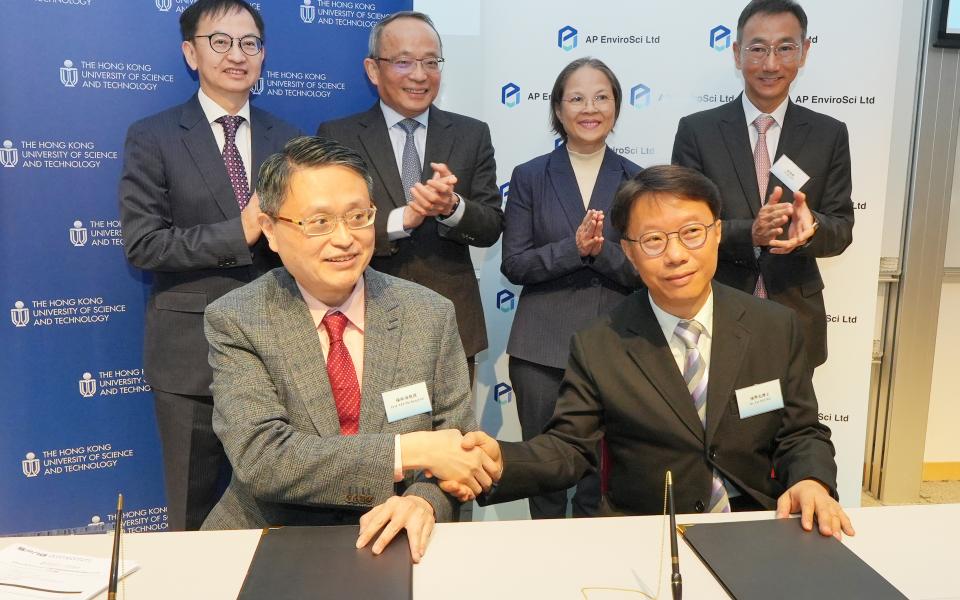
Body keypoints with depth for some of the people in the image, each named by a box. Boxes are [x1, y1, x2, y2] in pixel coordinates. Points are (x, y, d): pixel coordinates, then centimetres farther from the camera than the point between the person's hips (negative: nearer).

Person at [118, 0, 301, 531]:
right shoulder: (152, 138, -1)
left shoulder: (288, 142, 8)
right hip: (191, 352, -2)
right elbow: (141, 244, -10)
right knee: (195, 513, 11)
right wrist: (239, 233, -17)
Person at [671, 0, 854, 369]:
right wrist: (749, 233, -26)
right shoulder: (696, 130, -4)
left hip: (795, 321, 2)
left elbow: (841, 228, 0)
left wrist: (811, 227, -24)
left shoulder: (830, 135, 2)